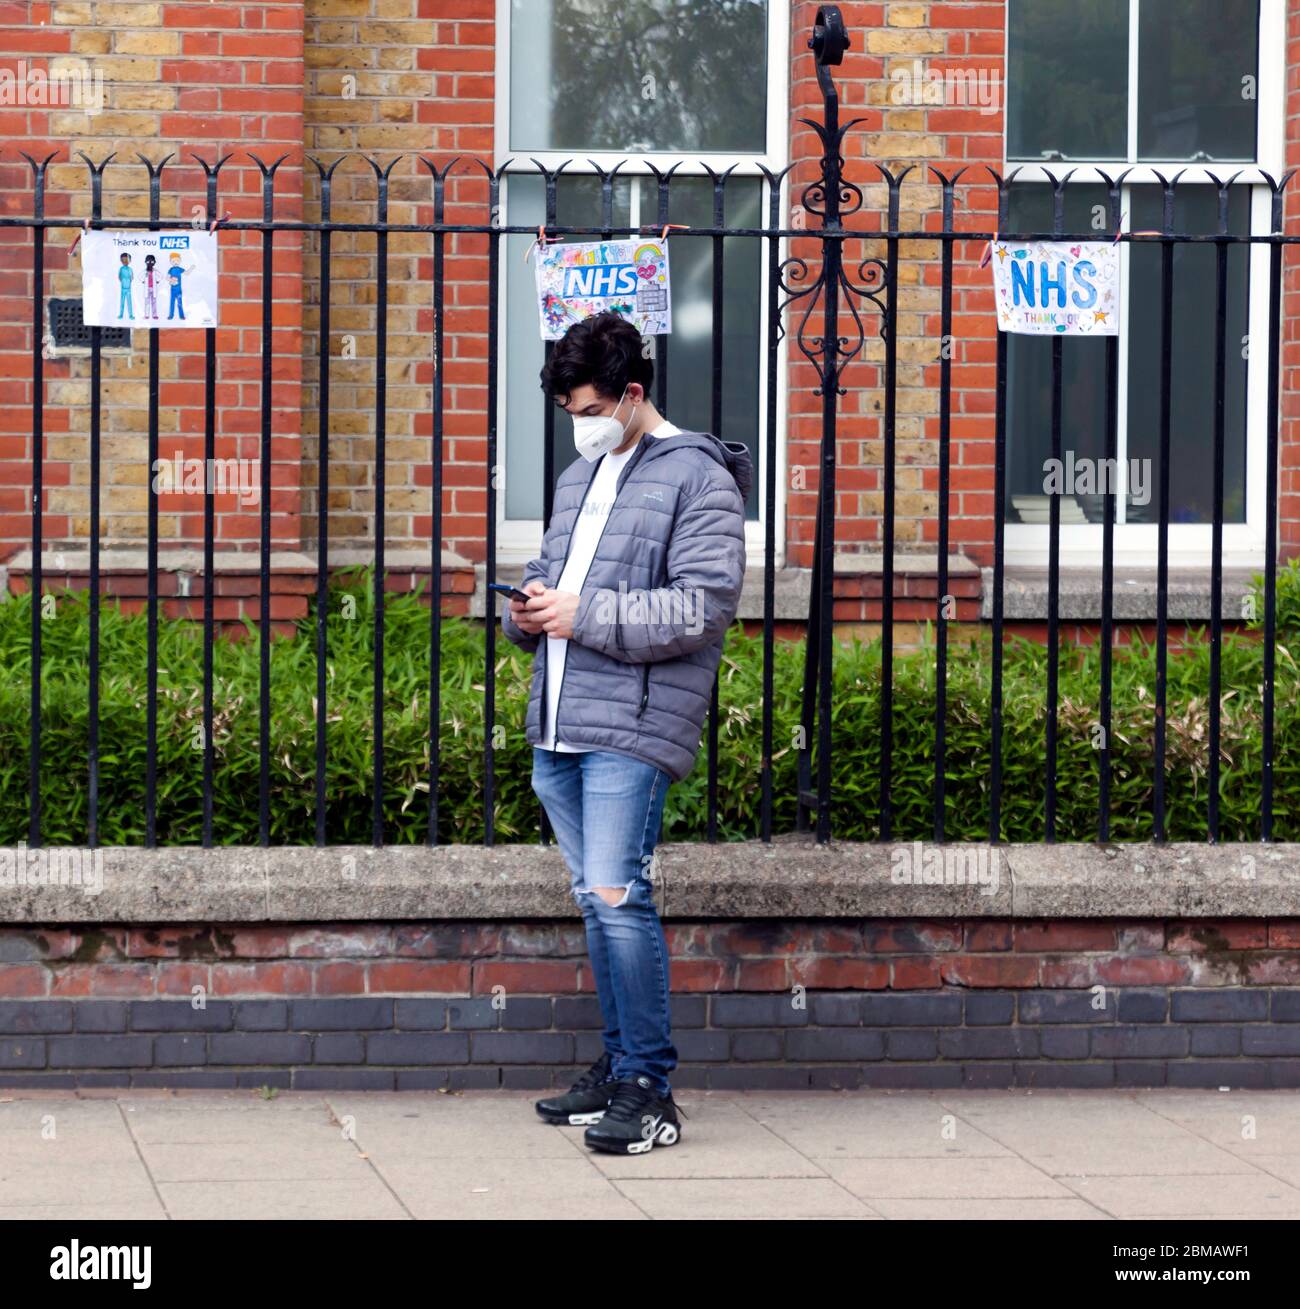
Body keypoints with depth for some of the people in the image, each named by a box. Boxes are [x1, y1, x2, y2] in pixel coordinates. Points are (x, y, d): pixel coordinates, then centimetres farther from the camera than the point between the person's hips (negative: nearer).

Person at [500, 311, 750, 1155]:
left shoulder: (698, 479, -5)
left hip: (631, 731, -8)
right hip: (558, 728, 8)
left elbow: (704, 607, -15)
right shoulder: (582, 477, 21)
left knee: (618, 895, -14)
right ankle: (619, 1066, 20)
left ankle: (650, 1090, -9)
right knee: (596, 899, 11)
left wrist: (585, 614, -16)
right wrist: (529, 610, 8)